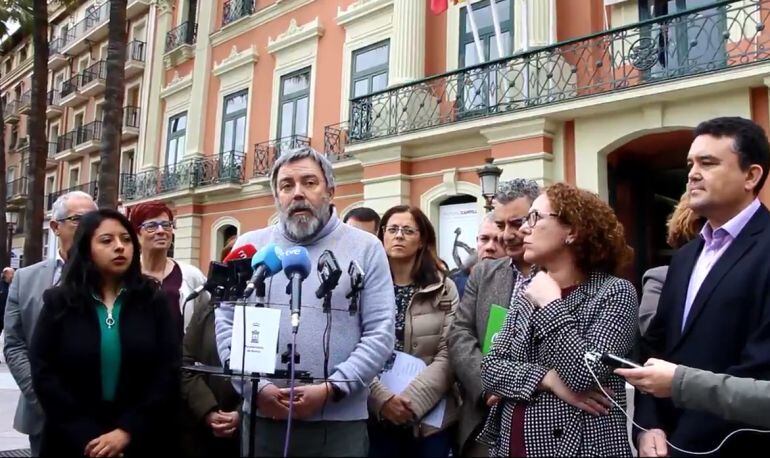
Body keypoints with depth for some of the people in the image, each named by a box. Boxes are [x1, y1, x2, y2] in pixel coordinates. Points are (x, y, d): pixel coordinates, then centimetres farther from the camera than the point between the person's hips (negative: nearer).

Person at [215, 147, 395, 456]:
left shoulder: (365, 249, 1)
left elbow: (380, 333, -4)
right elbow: (226, 324, 4)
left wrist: (331, 390, -13)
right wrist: (256, 387, -8)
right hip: (262, 418, 2)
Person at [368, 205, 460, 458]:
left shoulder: (444, 288, 0)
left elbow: (448, 356, -5)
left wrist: (412, 400, -14)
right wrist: (383, 398, -16)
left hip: (431, 416, 0)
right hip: (376, 415, 0)